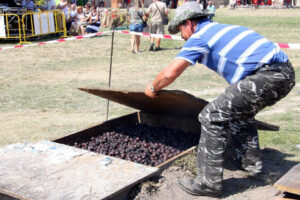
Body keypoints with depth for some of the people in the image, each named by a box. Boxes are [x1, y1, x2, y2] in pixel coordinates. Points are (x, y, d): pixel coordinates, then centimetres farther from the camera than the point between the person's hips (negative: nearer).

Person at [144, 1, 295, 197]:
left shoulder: (199, 37, 1)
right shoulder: (221, 28, 28)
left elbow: (170, 73, -7)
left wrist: (153, 88, 13)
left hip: (267, 76, -10)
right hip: (286, 73, 10)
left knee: (212, 117, -4)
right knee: (239, 112, 29)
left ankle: (209, 182, 0)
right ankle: (252, 164, 37)